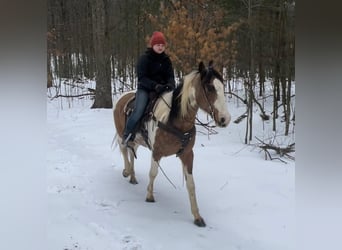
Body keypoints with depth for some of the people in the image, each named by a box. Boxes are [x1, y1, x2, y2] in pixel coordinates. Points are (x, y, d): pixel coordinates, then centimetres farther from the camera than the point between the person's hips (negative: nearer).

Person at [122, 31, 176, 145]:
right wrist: (155, 85, -28)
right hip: (145, 89, -4)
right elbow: (142, 77, -12)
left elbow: (170, 76, 5)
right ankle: (127, 134, -9)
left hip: (162, 89, 4)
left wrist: (170, 84, -20)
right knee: (139, 111, -25)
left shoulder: (166, 60, 9)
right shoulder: (144, 58, -5)